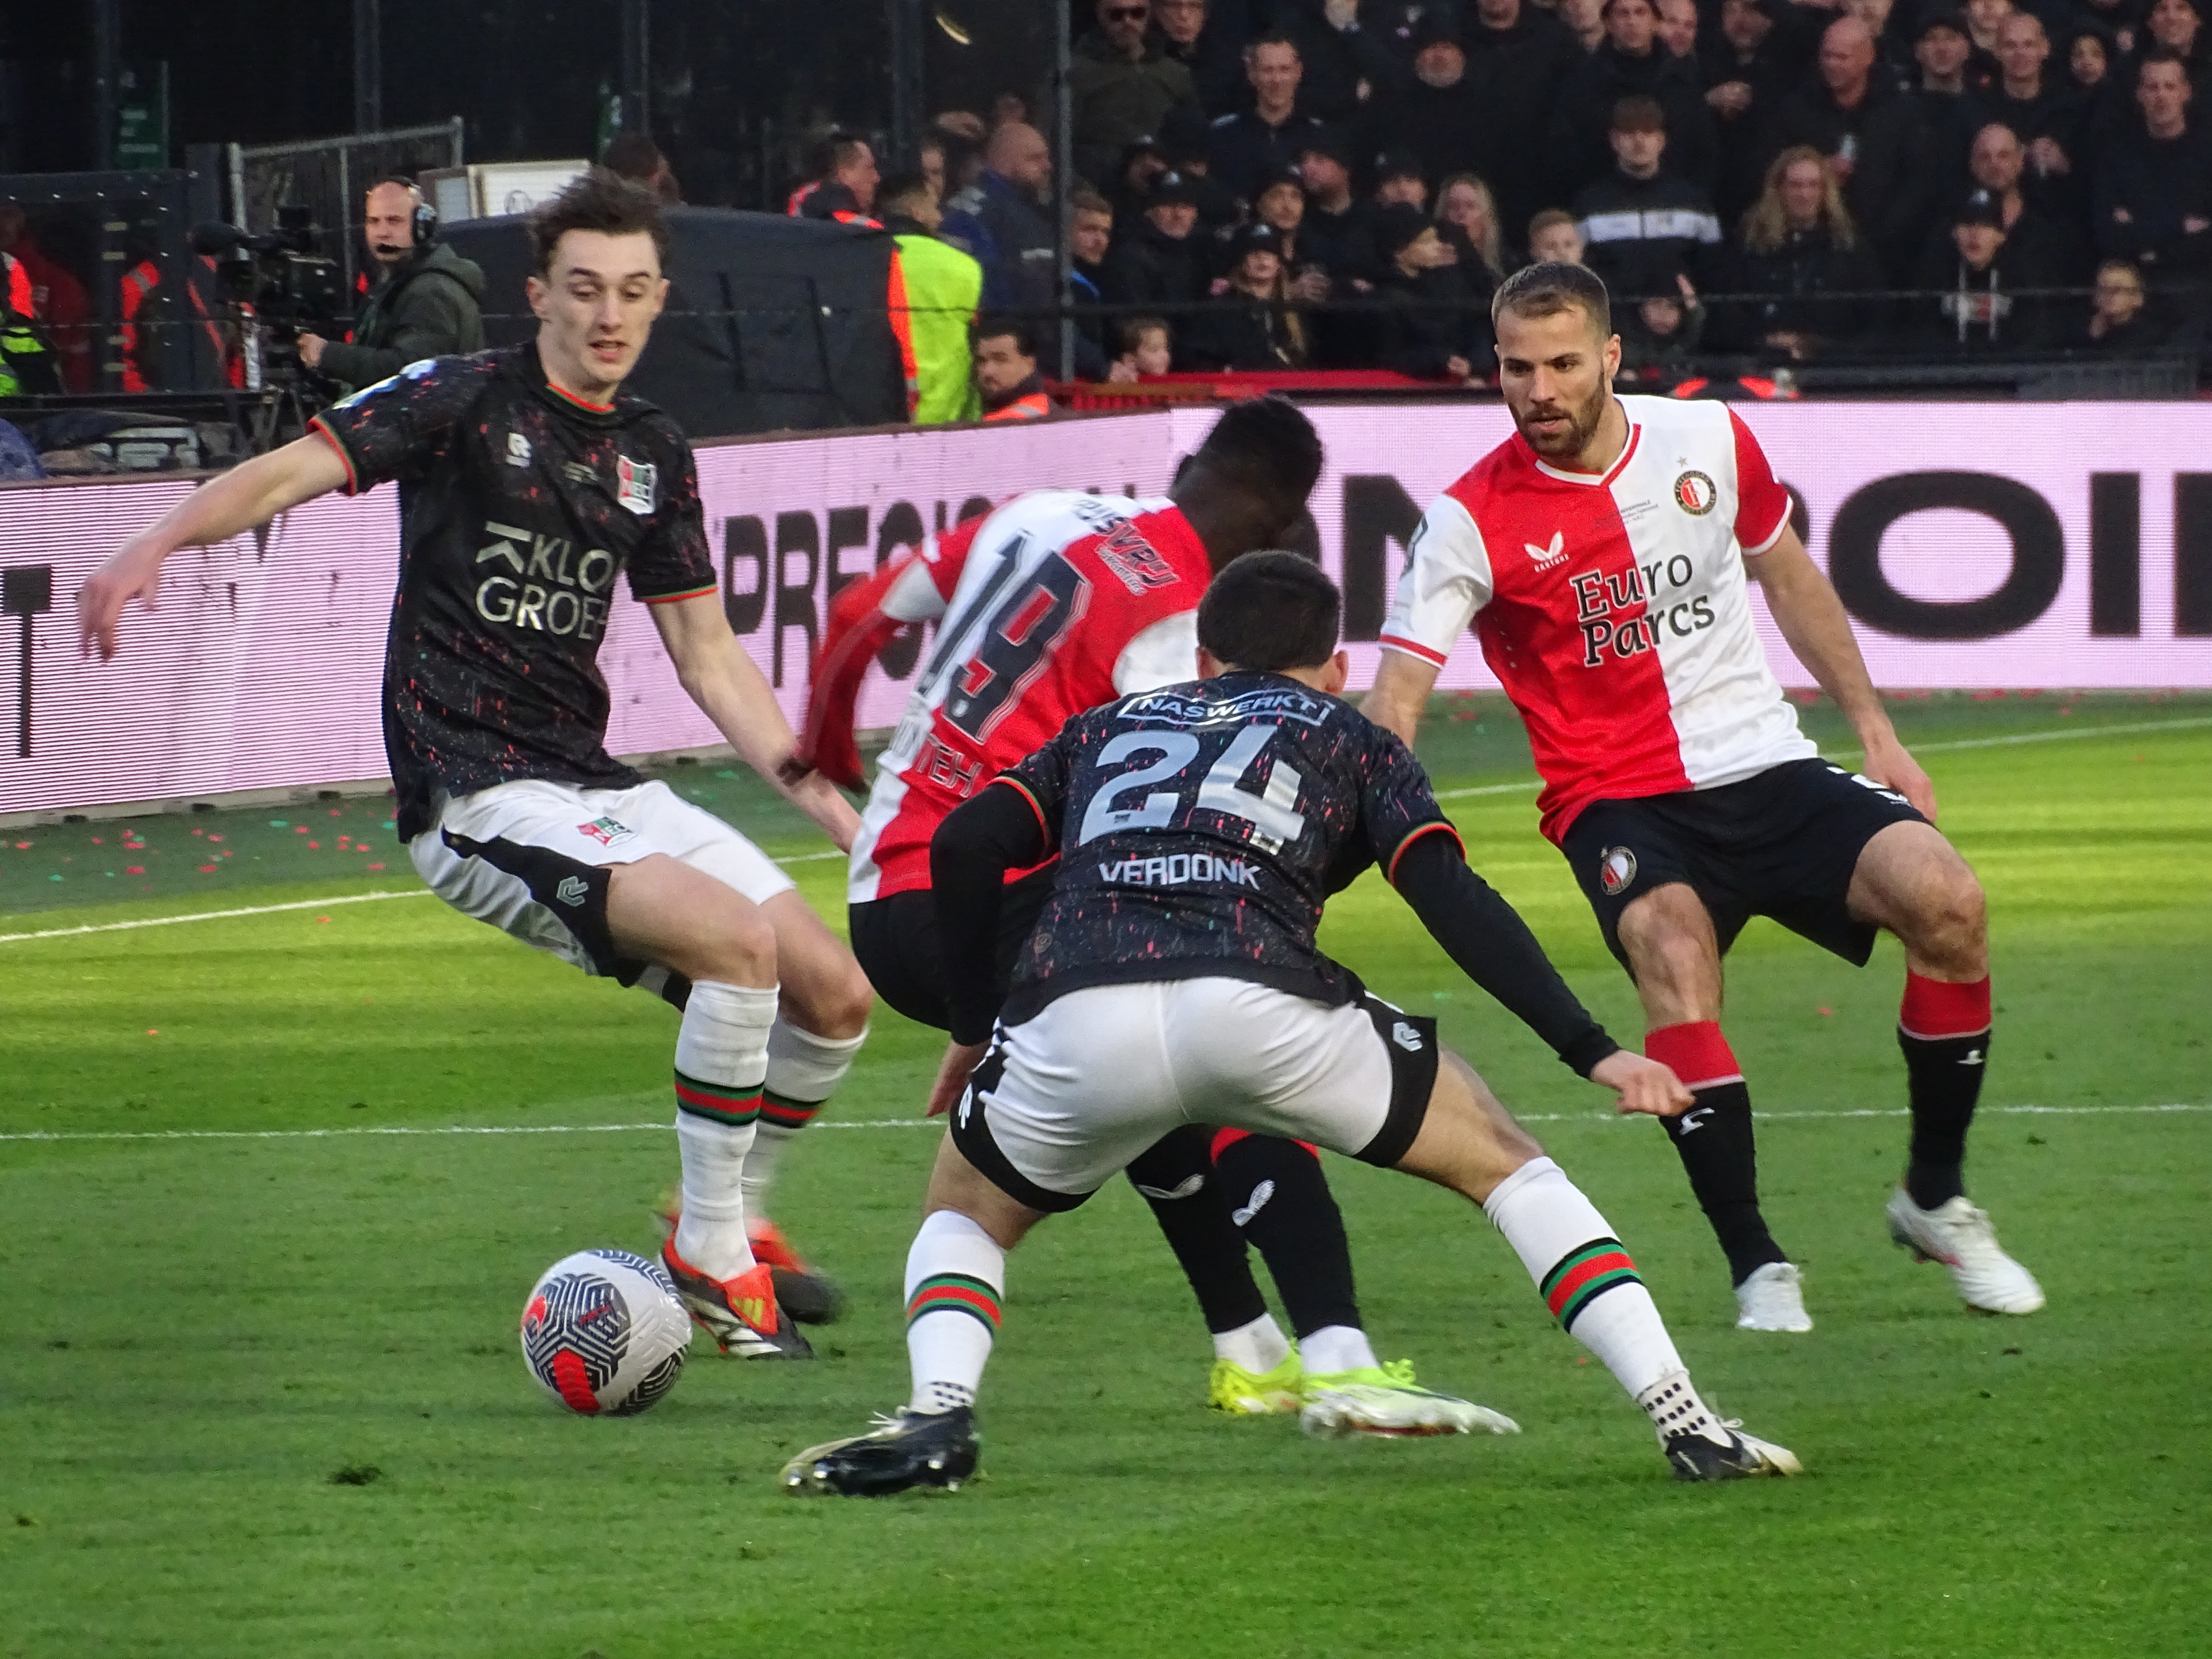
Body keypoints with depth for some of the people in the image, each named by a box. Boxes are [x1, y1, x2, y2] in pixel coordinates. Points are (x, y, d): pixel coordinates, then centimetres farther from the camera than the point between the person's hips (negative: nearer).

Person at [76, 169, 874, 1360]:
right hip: (476, 801, -7)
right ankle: (710, 1260, -15)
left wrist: (823, 800, 10)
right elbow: (293, 471, -16)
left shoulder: (656, 455, 13)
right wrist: (156, 546, -34)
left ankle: (739, 1220, 25)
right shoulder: (462, 401, -6)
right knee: (735, 941, -26)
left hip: (593, 786, 7)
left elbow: (707, 656, 18)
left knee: (835, 996, 0)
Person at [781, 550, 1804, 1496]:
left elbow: (965, 846, 18)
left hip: (1076, 1019, 1)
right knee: (1503, 1164, 20)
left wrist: (972, 1029, 28)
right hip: (1263, 1009, -1)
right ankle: (1683, 1421, 8)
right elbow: (1452, 900, 10)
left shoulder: (1107, 728, 34)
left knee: (966, 1214, 30)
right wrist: (1590, 1051, 7)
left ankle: (937, 1419, 1)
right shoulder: (1352, 740, 27)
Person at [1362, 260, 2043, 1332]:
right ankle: (1757, 1265, -26)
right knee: (1671, 953, -35)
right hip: (1621, 802, -3)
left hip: (1769, 770, 3)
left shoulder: (1708, 440, 1)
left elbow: (1788, 577, 18)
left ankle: (1936, 1199, 1)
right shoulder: (1474, 520, -9)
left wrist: (1874, 729, 17)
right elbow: (1394, 699, -14)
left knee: (1946, 901, -20)